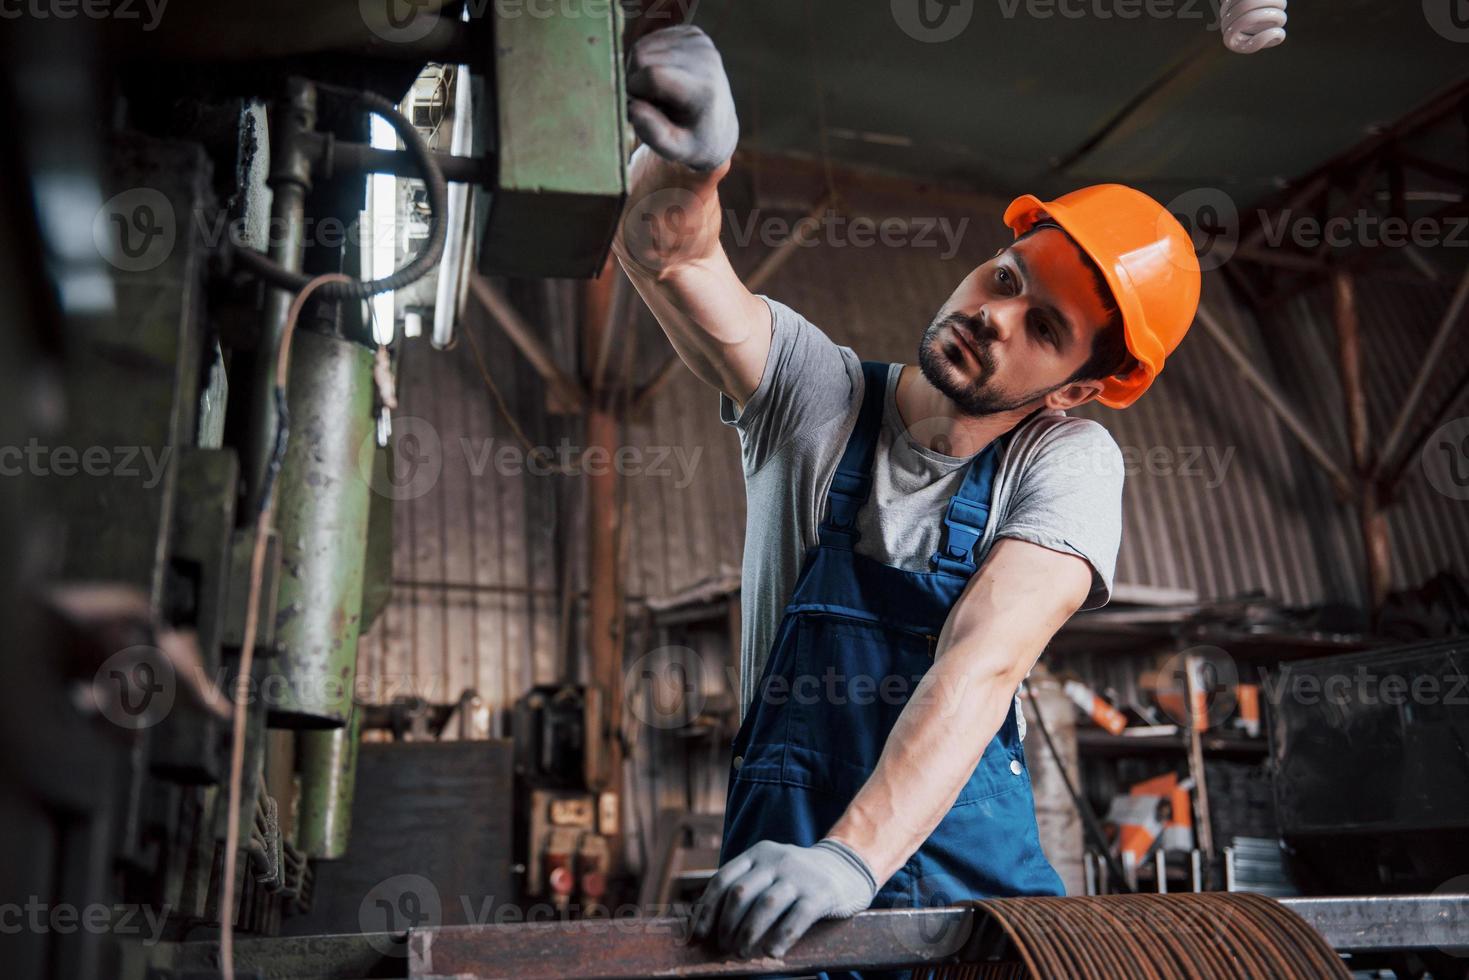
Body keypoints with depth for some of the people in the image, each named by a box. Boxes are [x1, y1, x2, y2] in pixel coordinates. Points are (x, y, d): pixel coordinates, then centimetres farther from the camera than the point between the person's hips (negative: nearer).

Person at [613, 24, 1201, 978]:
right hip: (786, 847, 1)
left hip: (975, 866, 0)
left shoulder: (1068, 465, -4)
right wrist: (685, 163, -37)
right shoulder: (814, 389, -1)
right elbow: (667, 252, -15)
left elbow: (982, 666, -18)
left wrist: (853, 859, -30)